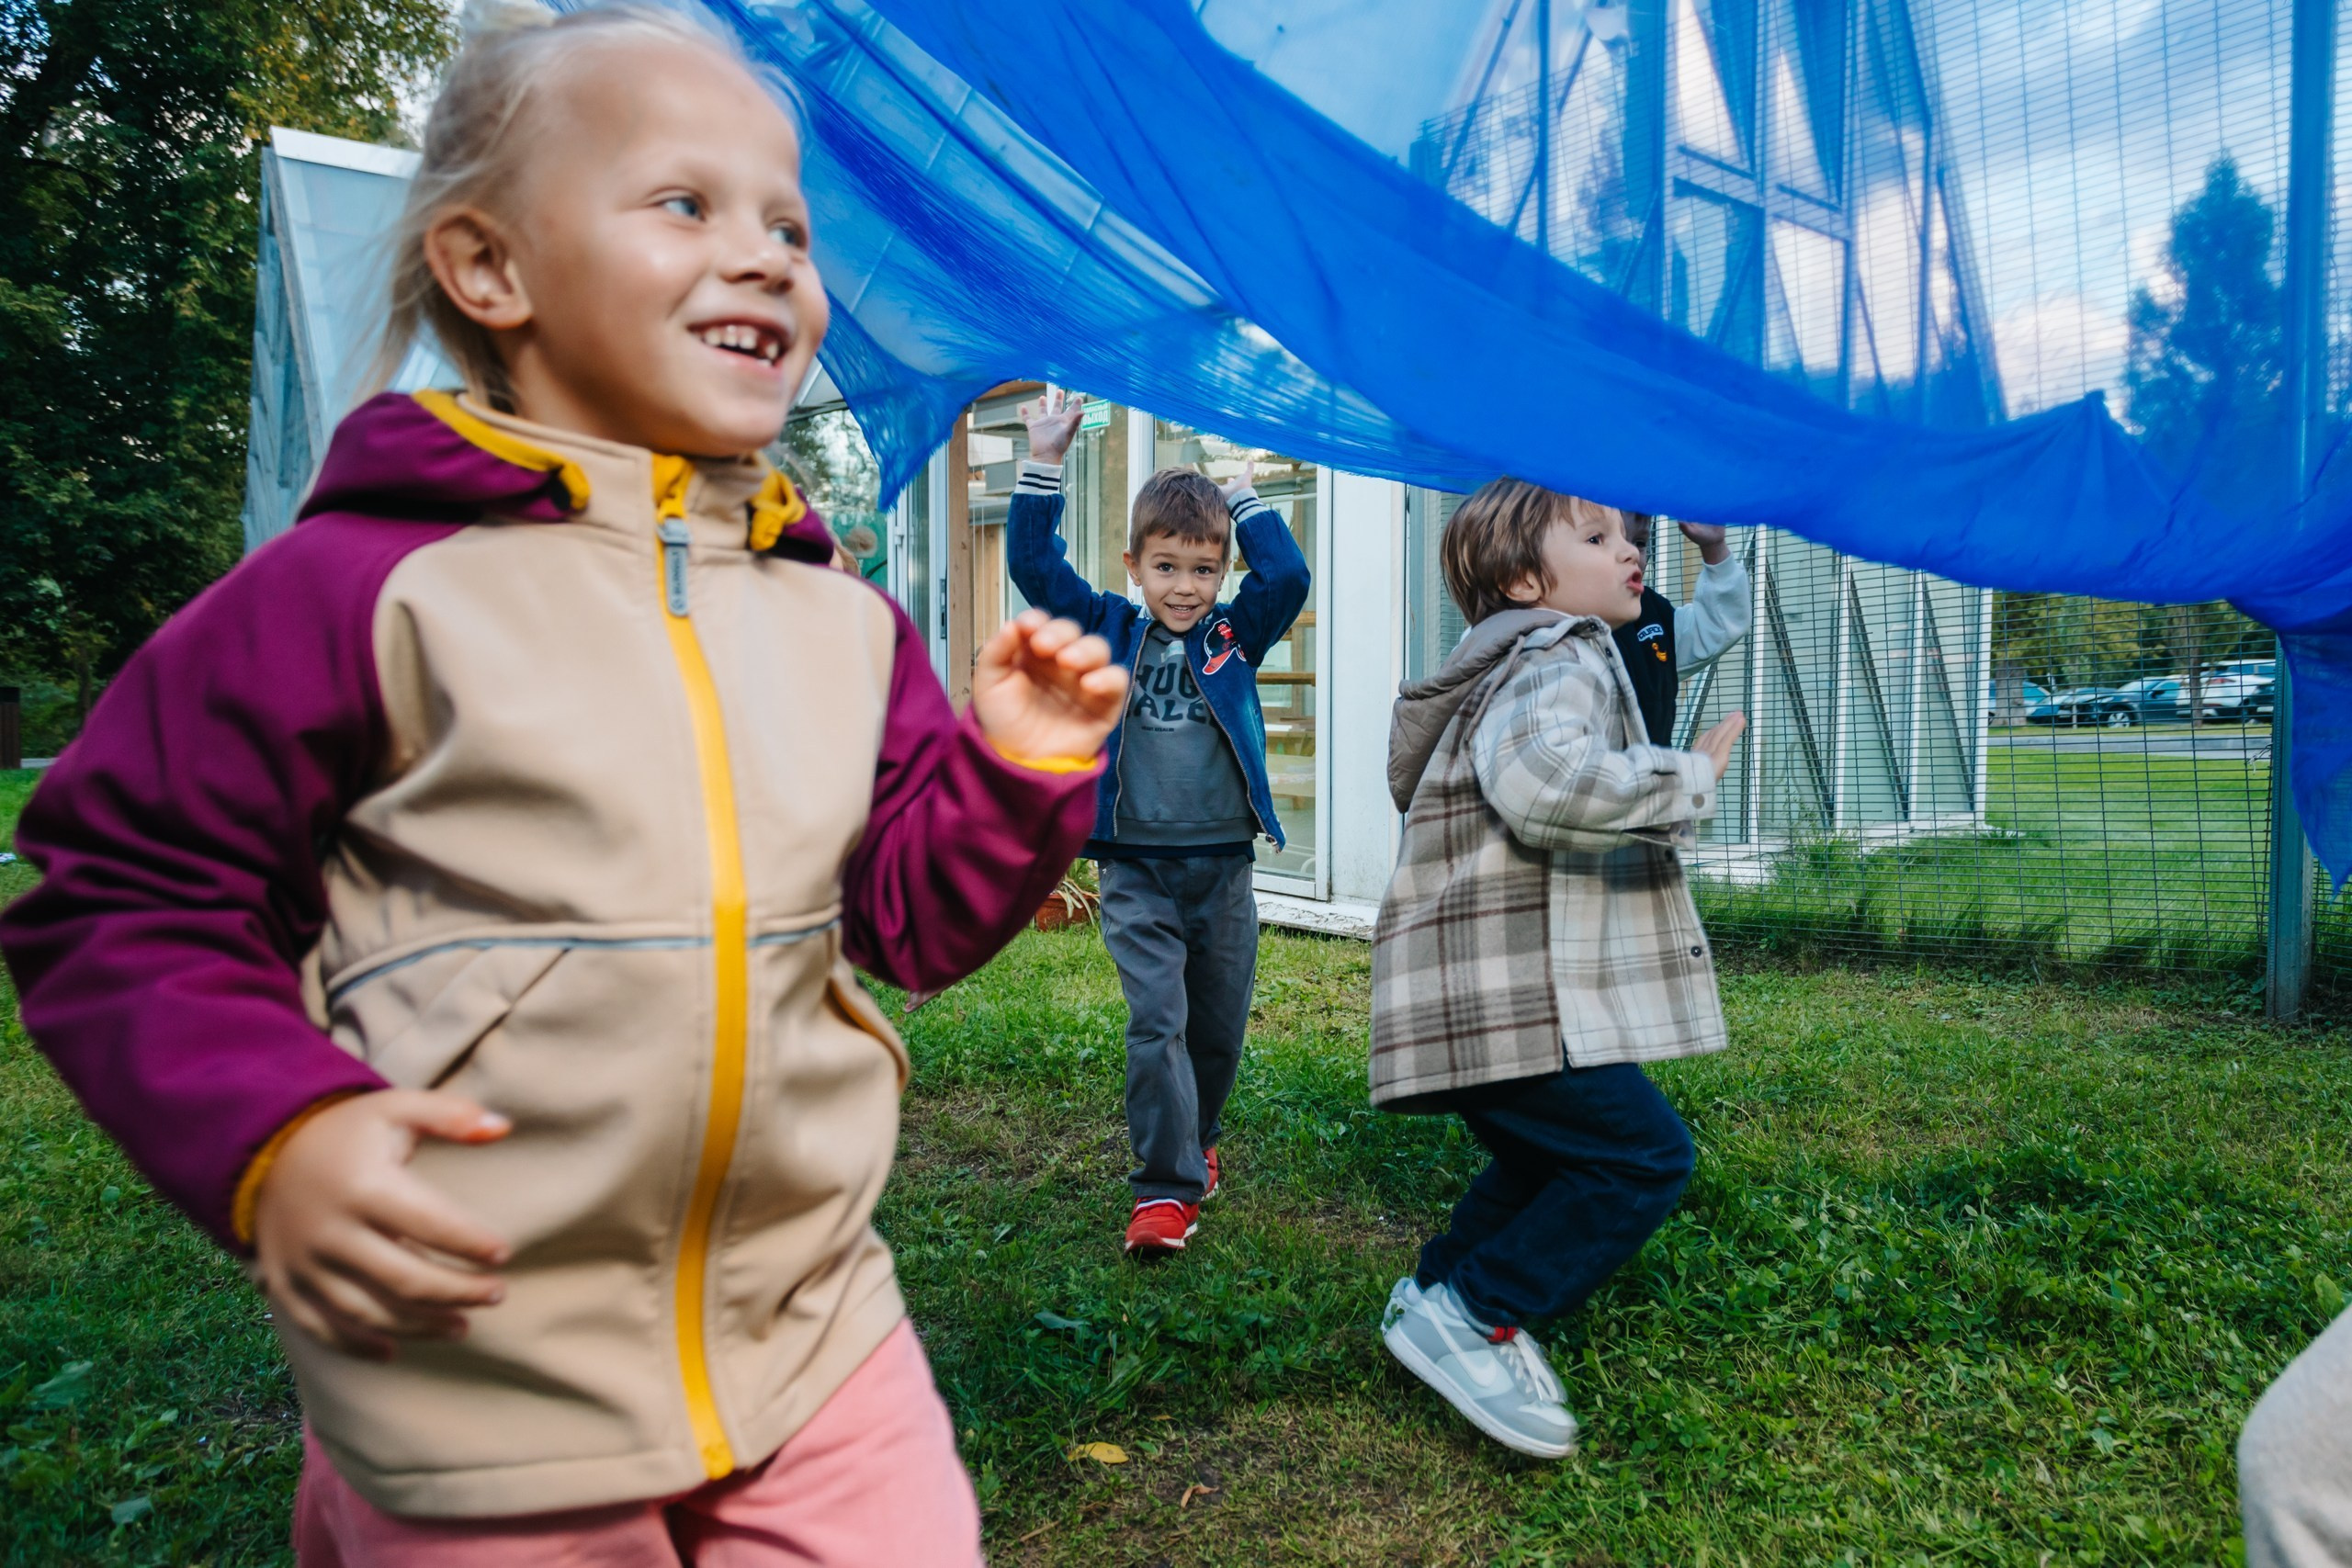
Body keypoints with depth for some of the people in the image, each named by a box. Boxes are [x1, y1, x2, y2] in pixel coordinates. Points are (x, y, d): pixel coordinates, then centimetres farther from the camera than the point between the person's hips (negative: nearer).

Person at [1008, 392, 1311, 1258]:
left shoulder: (1235, 634, 7)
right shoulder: (1108, 629, 5)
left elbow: (1289, 576, -6)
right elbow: (1034, 565, 1)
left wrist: (1241, 494, 0)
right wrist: (1043, 464, -5)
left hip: (1223, 866, 2)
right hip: (1136, 868, -2)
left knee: (1218, 1027, 12)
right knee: (1156, 1020, -11)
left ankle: (1193, 1142, 36)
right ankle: (1166, 1186, -6)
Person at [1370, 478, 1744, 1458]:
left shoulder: (1537, 663, 24)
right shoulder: (1558, 662, -12)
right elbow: (1544, 779, -34)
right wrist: (1687, 781, -21)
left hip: (1502, 990, 11)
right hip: (1502, 996, -11)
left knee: (1548, 1162, 24)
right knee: (1643, 1155, -10)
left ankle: (1433, 1291, 34)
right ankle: (1469, 1316, -5)